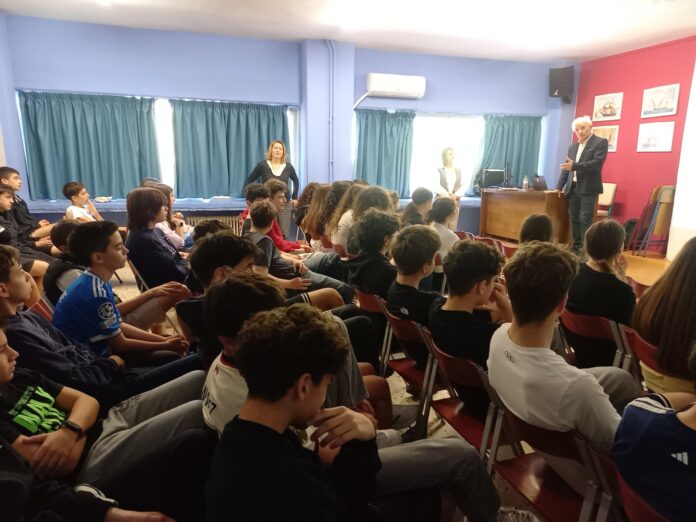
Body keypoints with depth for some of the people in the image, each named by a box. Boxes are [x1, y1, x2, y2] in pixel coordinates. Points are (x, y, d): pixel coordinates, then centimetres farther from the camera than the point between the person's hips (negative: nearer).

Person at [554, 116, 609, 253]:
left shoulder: (600, 142, -3)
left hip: (588, 188, -6)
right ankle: (576, 247, 15)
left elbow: (597, 163, -17)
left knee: (585, 219, -9)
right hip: (573, 188, 6)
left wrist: (574, 166, -25)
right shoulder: (572, 147, 16)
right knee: (574, 219, 8)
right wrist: (560, 186, 11)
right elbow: (566, 168, 18)